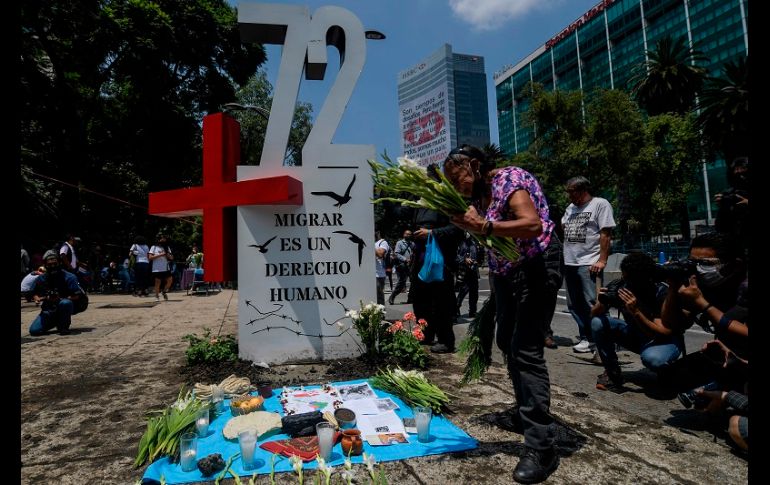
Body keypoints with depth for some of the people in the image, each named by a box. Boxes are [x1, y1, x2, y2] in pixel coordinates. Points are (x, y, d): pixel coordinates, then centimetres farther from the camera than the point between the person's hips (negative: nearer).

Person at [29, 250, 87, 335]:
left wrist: (60, 299, -29)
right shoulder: (41, 279, 2)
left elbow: (76, 296, -17)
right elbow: (35, 293, 14)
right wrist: (38, 299, -9)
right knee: (34, 330, -9)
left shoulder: (69, 277, -13)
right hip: (48, 310, 5)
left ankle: (64, 327, -16)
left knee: (65, 303, -40)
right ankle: (57, 321, 20)